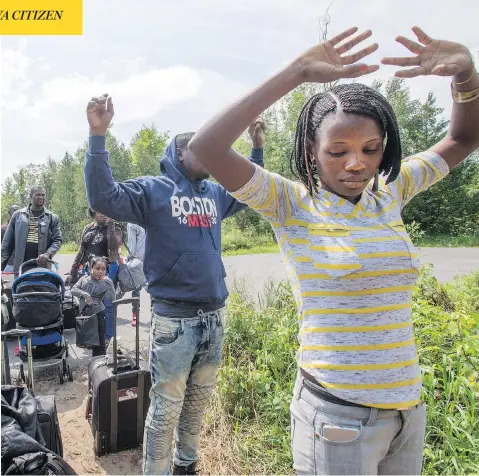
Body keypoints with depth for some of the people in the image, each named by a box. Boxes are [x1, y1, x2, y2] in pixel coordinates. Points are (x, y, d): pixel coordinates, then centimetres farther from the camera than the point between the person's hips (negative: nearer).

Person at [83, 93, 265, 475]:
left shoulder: (215, 193, 13)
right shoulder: (153, 189, -4)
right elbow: (103, 197, -16)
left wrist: (258, 147, 21)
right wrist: (98, 135, -22)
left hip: (215, 314, 6)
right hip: (174, 317, -6)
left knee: (198, 401, 20)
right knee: (166, 407, 3)